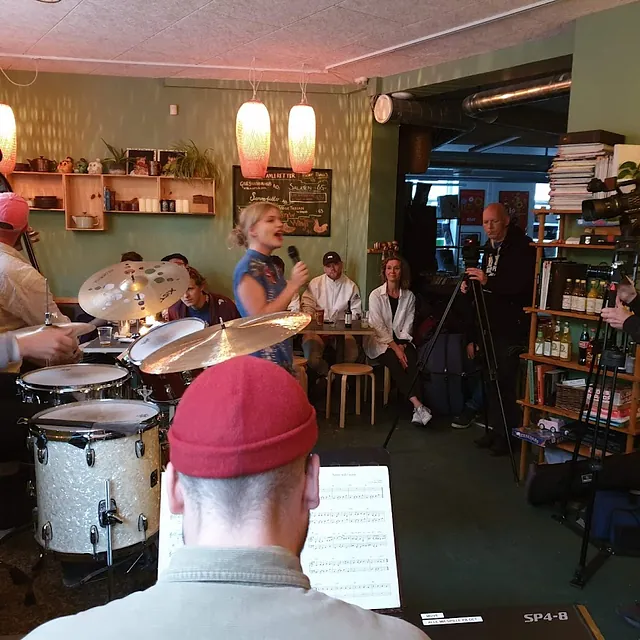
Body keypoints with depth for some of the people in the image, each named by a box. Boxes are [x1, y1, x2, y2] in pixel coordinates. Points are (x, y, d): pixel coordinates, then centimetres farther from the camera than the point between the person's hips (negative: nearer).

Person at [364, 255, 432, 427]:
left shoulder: (409, 296, 6)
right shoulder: (376, 295, -4)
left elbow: (408, 325, 4)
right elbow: (378, 326, -11)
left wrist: (402, 345, -12)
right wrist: (395, 348, -19)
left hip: (401, 341, 3)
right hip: (379, 342, -3)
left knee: (411, 360, -29)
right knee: (395, 362, -32)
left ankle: (416, 411, -36)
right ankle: (418, 405, -37)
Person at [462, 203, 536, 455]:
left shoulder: (522, 248, -10)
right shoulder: (490, 248, 15)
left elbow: (522, 285, -21)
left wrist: (488, 281, -25)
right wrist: (472, 285, 2)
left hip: (512, 327, -8)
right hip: (491, 325, 8)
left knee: (506, 381, -6)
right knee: (492, 379, 10)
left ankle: (508, 434, 5)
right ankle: (495, 429, 19)